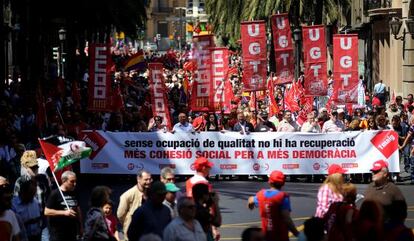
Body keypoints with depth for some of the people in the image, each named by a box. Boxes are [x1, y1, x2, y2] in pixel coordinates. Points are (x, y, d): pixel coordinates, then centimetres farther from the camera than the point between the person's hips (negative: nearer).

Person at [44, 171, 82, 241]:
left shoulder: (74, 194, 11)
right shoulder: (55, 194, -9)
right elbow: (47, 212, -13)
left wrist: (80, 227, 16)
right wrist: (64, 212, -21)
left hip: (72, 232, 7)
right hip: (57, 232, -7)